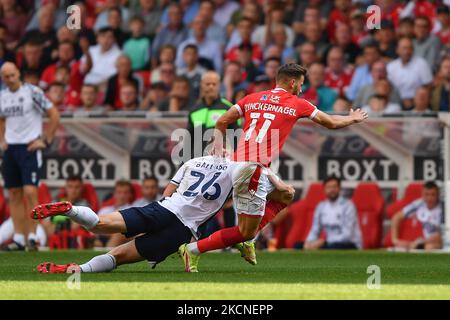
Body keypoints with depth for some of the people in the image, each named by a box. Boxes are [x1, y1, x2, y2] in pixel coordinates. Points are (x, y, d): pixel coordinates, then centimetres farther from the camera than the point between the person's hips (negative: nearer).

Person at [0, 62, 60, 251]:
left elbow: (54, 115, -7)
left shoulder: (32, 92, -9)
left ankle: (32, 236, -9)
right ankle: (19, 238, 9)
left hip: (29, 148, -6)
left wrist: (45, 141, -8)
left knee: (29, 192, -14)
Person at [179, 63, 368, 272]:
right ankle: (193, 250, -7)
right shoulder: (297, 104, 4)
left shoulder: (252, 99, 16)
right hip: (254, 171, -8)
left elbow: (221, 123, 10)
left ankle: (247, 240, 16)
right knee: (245, 232, -1)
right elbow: (331, 123, 17)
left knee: (286, 195, 27)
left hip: (238, 162, 8)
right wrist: (353, 119, 34)